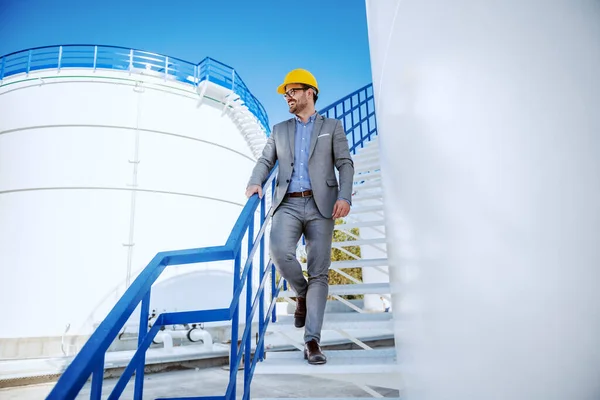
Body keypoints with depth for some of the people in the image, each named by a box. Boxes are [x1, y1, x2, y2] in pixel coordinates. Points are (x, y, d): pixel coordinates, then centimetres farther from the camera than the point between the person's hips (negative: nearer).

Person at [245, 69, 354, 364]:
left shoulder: (332, 127, 13)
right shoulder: (279, 130, 21)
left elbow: (345, 164, 3)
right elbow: (265, 161, 13)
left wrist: (344, 196, -13)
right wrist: (255, 182, -9)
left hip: (320, 206, -1)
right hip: (288, 204, 2)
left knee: (319, 272, -4)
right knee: (279, 251, -24)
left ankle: (312, 341, 2)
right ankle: (302, 293, 8)